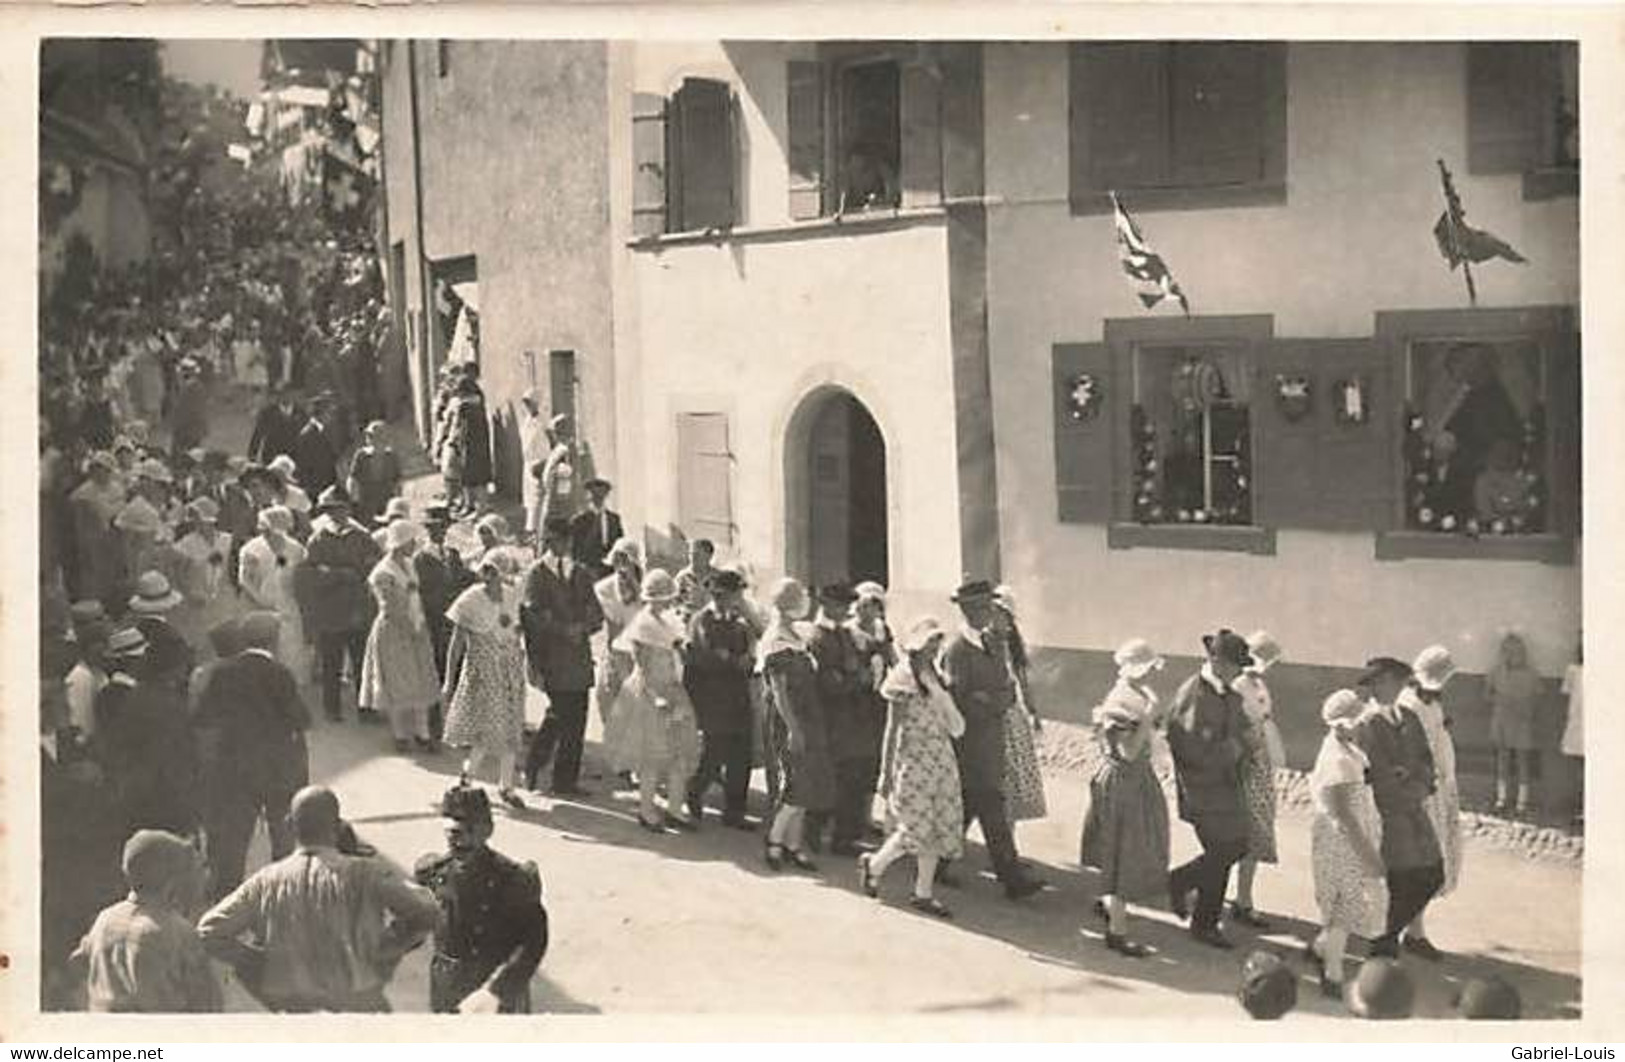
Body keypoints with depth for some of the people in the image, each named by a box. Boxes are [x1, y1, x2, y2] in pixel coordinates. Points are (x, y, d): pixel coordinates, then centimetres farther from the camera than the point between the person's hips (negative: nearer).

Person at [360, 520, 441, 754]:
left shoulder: (409, 566, 7)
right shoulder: (382, 574, -16)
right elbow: (390, 610, -17)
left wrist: (421, 626, 5)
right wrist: (410, 629, -15)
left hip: (415, 632, 7)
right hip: (392, 632, -7)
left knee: (421, 684, 8)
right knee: (397, 686, 3)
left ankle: (422, 733, 16)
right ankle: (400, 735, 16)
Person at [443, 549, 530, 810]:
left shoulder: (512, 596, 2)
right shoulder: (470, 600, -11)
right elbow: (456, 644, -6)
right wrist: (449, 682, -6)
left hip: (511, 669, 5)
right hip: (482, 669, -5)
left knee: (510, 730, 6)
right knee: (488, 730, -8)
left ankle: (506, 786, 18)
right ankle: (467, 774, 16)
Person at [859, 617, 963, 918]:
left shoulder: (934, 675, 11)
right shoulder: (904, 678, -10)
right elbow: (894, 729, -11)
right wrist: (888, 773, -12)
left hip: (941, 758, 7)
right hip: (914, 758, -7)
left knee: (940, 826, 6)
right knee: (916, 827, -7)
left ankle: (923, 893, 14)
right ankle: (874, 864, 18)